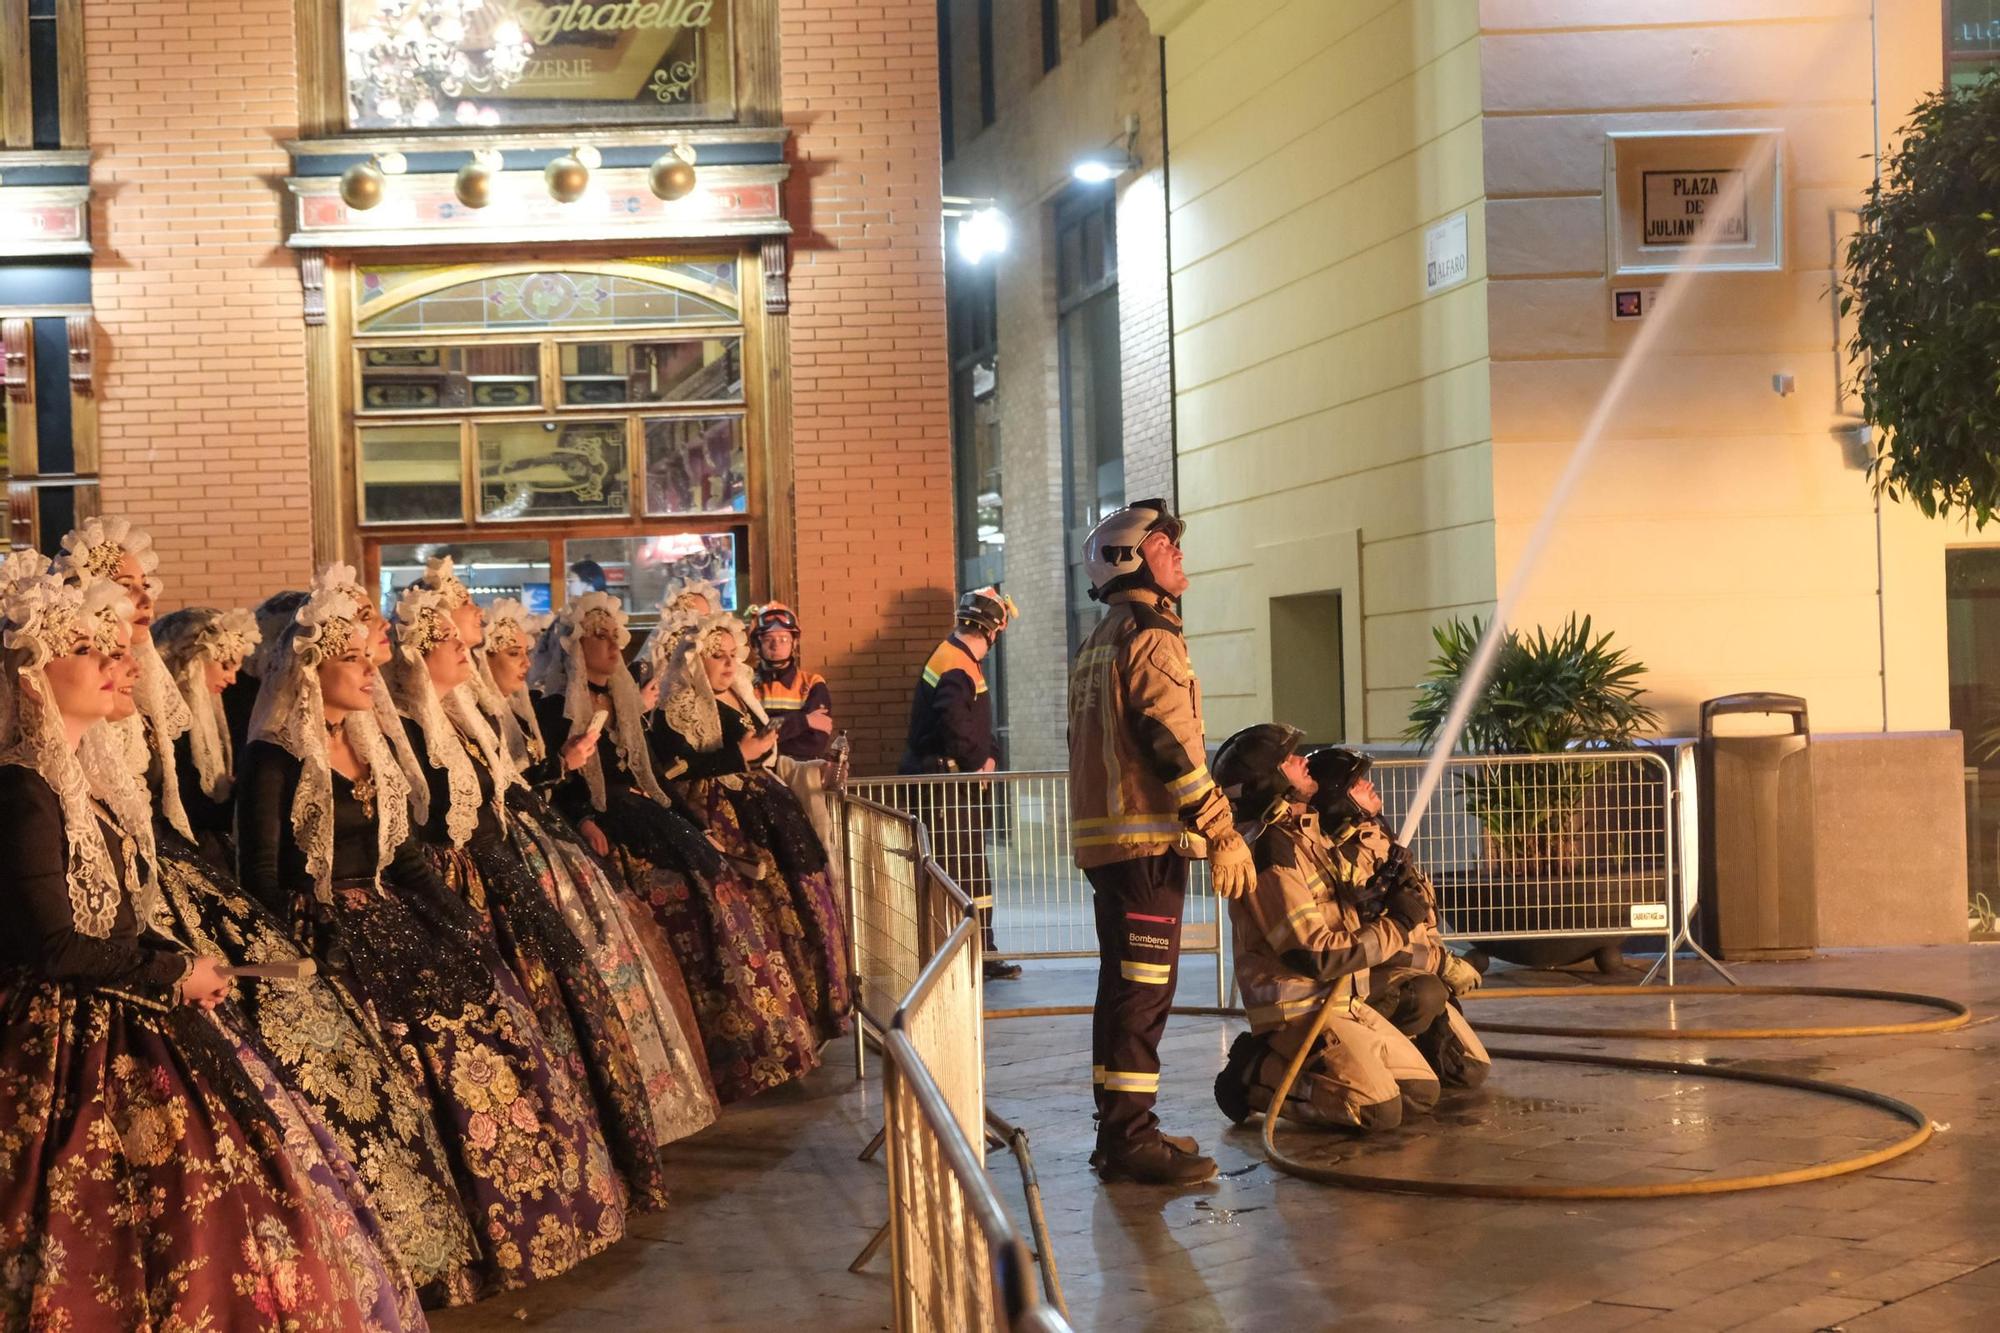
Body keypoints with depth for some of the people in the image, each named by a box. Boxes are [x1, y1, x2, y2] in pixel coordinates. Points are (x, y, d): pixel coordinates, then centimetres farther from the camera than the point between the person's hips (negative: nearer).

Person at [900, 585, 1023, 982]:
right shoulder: (956, 667, -17)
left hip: (961, 786, 11)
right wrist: (978, 762, -17)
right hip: (944, 786, -11)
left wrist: (989, 756, 4)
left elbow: (979, 726, 21)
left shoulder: (960, 662, 17)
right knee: (958, 872, -8)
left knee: (974, 873, 15)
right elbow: (955, 722, -31)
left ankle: (982, 953, 22)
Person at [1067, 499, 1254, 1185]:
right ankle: (1130, 1138, -8)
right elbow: (1174, 743, -20)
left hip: (1103, 838, 10)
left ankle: (1121, 1129, 22)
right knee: (1143, 991, -9)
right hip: (1148, 841, -10)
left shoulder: (1099, 643, 20)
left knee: (1126, 987, 15)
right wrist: (1224, 833, -18)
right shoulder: (1150, 636, -12)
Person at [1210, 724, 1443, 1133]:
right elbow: (1316, 956, -22)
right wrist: (1397, 925, -12)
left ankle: (1283, 1064, 12)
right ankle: (1256, 1075, -4)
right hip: (1299, 1011, -9)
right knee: (1380, 1110, -20)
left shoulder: (1305, 832, 12)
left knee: (1422, 1093, 7)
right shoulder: (1269, 849, -19)